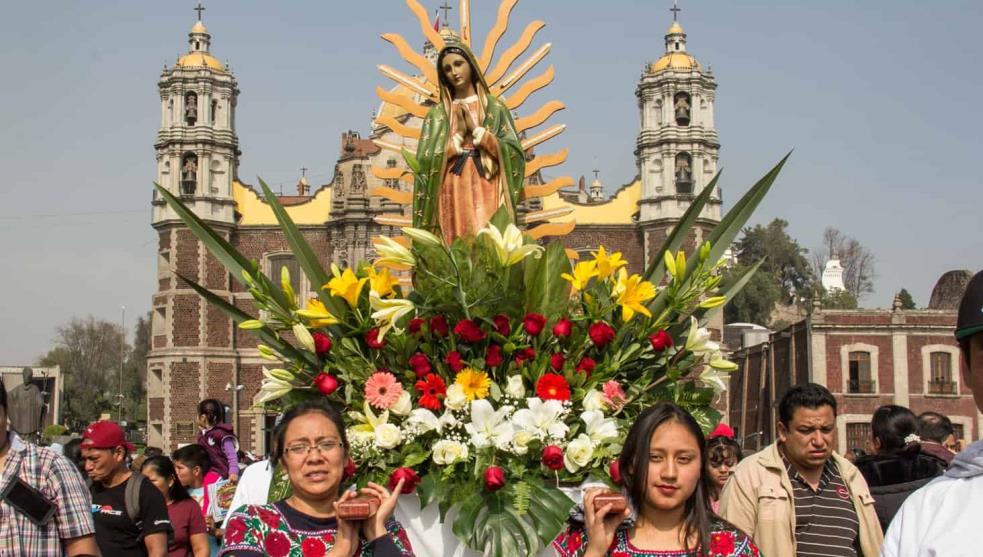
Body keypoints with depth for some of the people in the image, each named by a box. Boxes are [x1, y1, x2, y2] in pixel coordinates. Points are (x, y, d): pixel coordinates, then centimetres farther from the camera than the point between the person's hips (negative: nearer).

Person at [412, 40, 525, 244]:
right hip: (453, 195, 1)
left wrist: (476, 130, -5)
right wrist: (459, 135, -5)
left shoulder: (495, 107, 10)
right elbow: (425, 160, 2)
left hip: (487, 194, -1)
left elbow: (514, 153, 0)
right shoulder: (437, 113, 13)